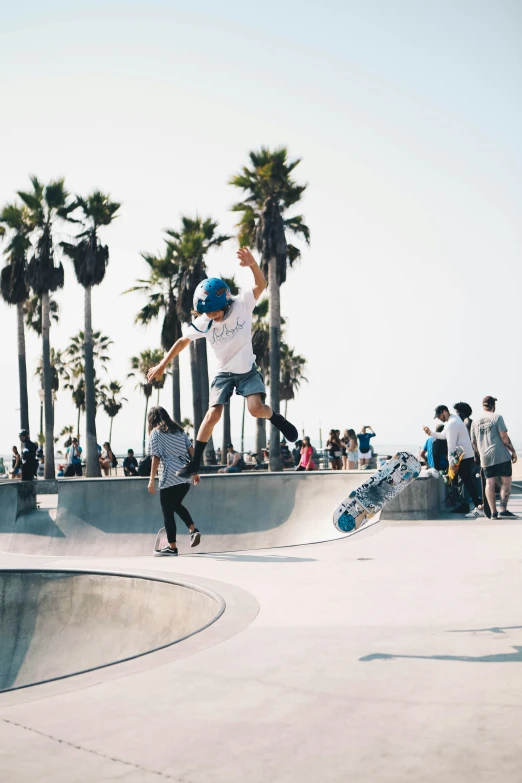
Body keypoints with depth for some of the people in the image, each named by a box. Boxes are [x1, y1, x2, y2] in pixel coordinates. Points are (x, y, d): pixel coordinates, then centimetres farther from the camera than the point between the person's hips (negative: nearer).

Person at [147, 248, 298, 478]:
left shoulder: (242, 306, -18)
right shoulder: (203, 323, -14)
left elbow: (261, 285, -28)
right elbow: (183, 341, -1)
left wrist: (252, 264, -48)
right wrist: (162, 365, 2)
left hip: (248, 370, -1)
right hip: (224, 373, 1)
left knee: (256, 409, -23)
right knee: (213, 414, -12)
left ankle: (276, 418, 12)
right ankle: (194, 461, -2)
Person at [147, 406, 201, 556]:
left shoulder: (155, 433, 0)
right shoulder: (178, 429, 16)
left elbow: (156, 458, -7)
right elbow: (191, 451, 12)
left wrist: (151, 480, -6)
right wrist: (195, 472, 17)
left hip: (170, 477, -6)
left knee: (167, 511, 3)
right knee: (177, 504, 25)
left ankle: (172, 547, 5)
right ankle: (194, 530, 8)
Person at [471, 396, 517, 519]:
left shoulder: (476, 422, 11)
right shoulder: (497, 417, -4)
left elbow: (474, 442, 16)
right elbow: (504, 437, -10)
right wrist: (513, 451, -3)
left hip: (485, 458, 5)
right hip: (501, 455, -5)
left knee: (489, 483, 4)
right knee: (506, 482, 2)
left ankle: (493, 512, 1)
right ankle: (503, 509, -7)